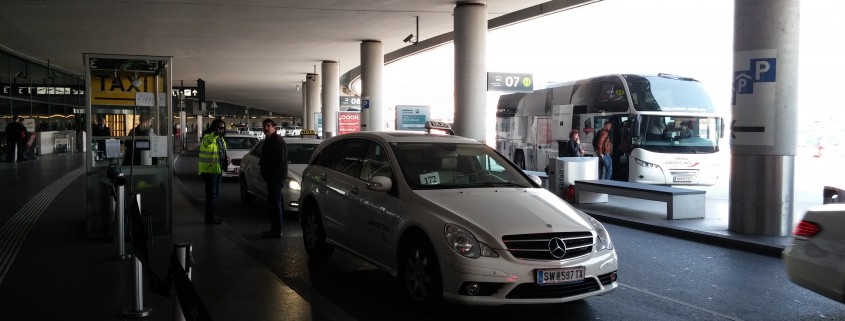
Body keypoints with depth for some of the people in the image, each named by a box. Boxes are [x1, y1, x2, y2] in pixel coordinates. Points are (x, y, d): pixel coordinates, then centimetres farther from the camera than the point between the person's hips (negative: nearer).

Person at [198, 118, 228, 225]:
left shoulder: (221, 140, 14)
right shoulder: (207, 137, -13)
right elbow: (207, 141, -38)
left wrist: (226, 160, 6)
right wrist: (214, 135, -54)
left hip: (218, 170, 9)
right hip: (209, 171, -9)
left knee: (215, 194, 17)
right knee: (211, 194, -6)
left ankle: (211, 216, 29)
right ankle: (209, 218, 1)